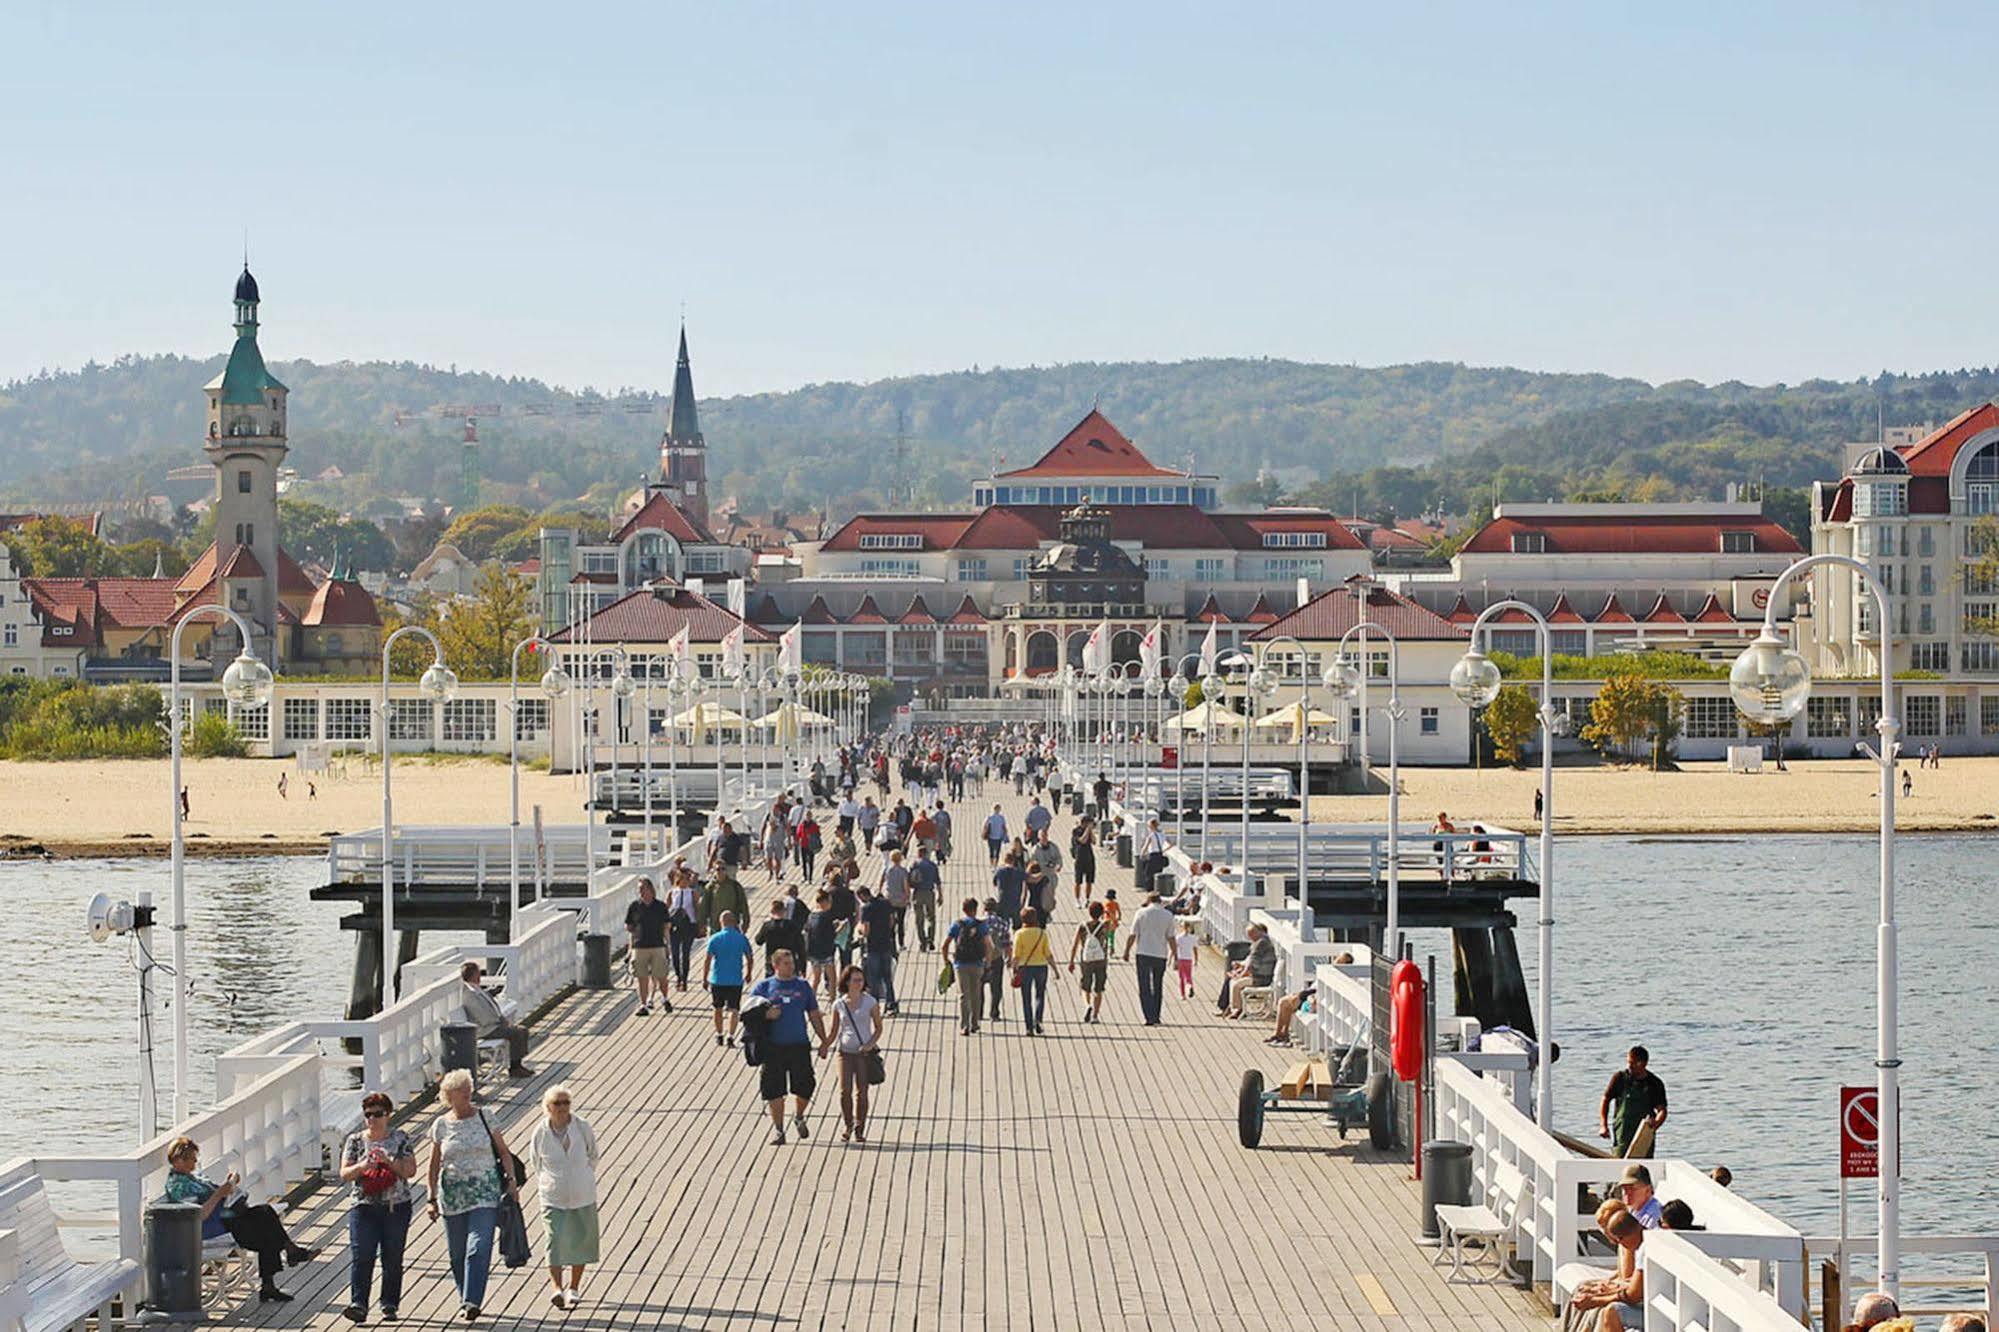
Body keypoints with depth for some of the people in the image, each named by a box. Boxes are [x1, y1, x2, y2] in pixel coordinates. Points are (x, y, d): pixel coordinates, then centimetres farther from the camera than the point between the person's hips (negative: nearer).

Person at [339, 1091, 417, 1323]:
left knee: (392, 1258, 2)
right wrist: (362, 1167, -17)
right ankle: (358, 1304, -18)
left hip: (396, 1207, 0)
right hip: (363, 1207, 0)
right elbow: (344, 1174, 3)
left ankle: (390, 1304, 10)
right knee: (360, 1256, -12)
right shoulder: (355, 1141, 8)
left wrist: (388, 1162, -16)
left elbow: (410, 1171, -2)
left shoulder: (400, 1139, 5)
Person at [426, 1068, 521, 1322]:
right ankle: (466, 1300, 22)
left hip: (484, 1191, -2)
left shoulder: (485, 1117, 2)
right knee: (457, 1253, 7)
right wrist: (433, 1199, 5)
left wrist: (511, 1182, -3)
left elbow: (504, 1153, 7)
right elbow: (434, 1165, 9)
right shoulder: (441, 1125, 4)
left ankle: (472, 1302, -18)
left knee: (479, 1249, -14)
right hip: (452, 1194, 2)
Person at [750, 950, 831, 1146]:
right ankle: (778, 1128, 13)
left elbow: (814, 1015, 14)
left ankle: (798, 1117, 28)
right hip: (773, 1046, -1)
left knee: (805, 1086, -1)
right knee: (774, 1089, 0)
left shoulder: (803, 986, 10)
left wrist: (824, 1040, 10)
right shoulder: (763, 987, 5)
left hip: (799, 1045, 1)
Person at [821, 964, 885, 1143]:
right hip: (845, 1052, 1)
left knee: (861, 1091, -1)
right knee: (845, 1090, -9)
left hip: (864, 1052, -1)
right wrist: (825, 1046, -7)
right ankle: (847, 1125, 10)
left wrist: (870, 1044, -12)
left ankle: (859, 1129, 10)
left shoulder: (870, 1002, 0)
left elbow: (878, 1028, 5)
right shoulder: (839, 1005, 4)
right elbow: (835, 1032, 10)